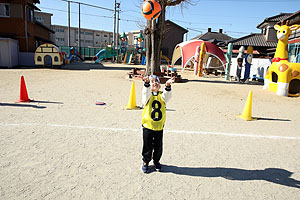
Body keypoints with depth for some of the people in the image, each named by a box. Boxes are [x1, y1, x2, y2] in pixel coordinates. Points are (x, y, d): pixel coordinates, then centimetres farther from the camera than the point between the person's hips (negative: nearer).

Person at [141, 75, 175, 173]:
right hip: (148, 126, -2)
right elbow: (146, 91, -27)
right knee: (147, 146, 11)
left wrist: (168, 85, -40)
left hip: (159, 126, 2)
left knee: (158, 147, 15)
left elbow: (167, 95, -20)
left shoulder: (162, 95, 1)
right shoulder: (147, 95, -4)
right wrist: (147, 82, -48)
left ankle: (156, 161, 39)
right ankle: (146, 162, 33)